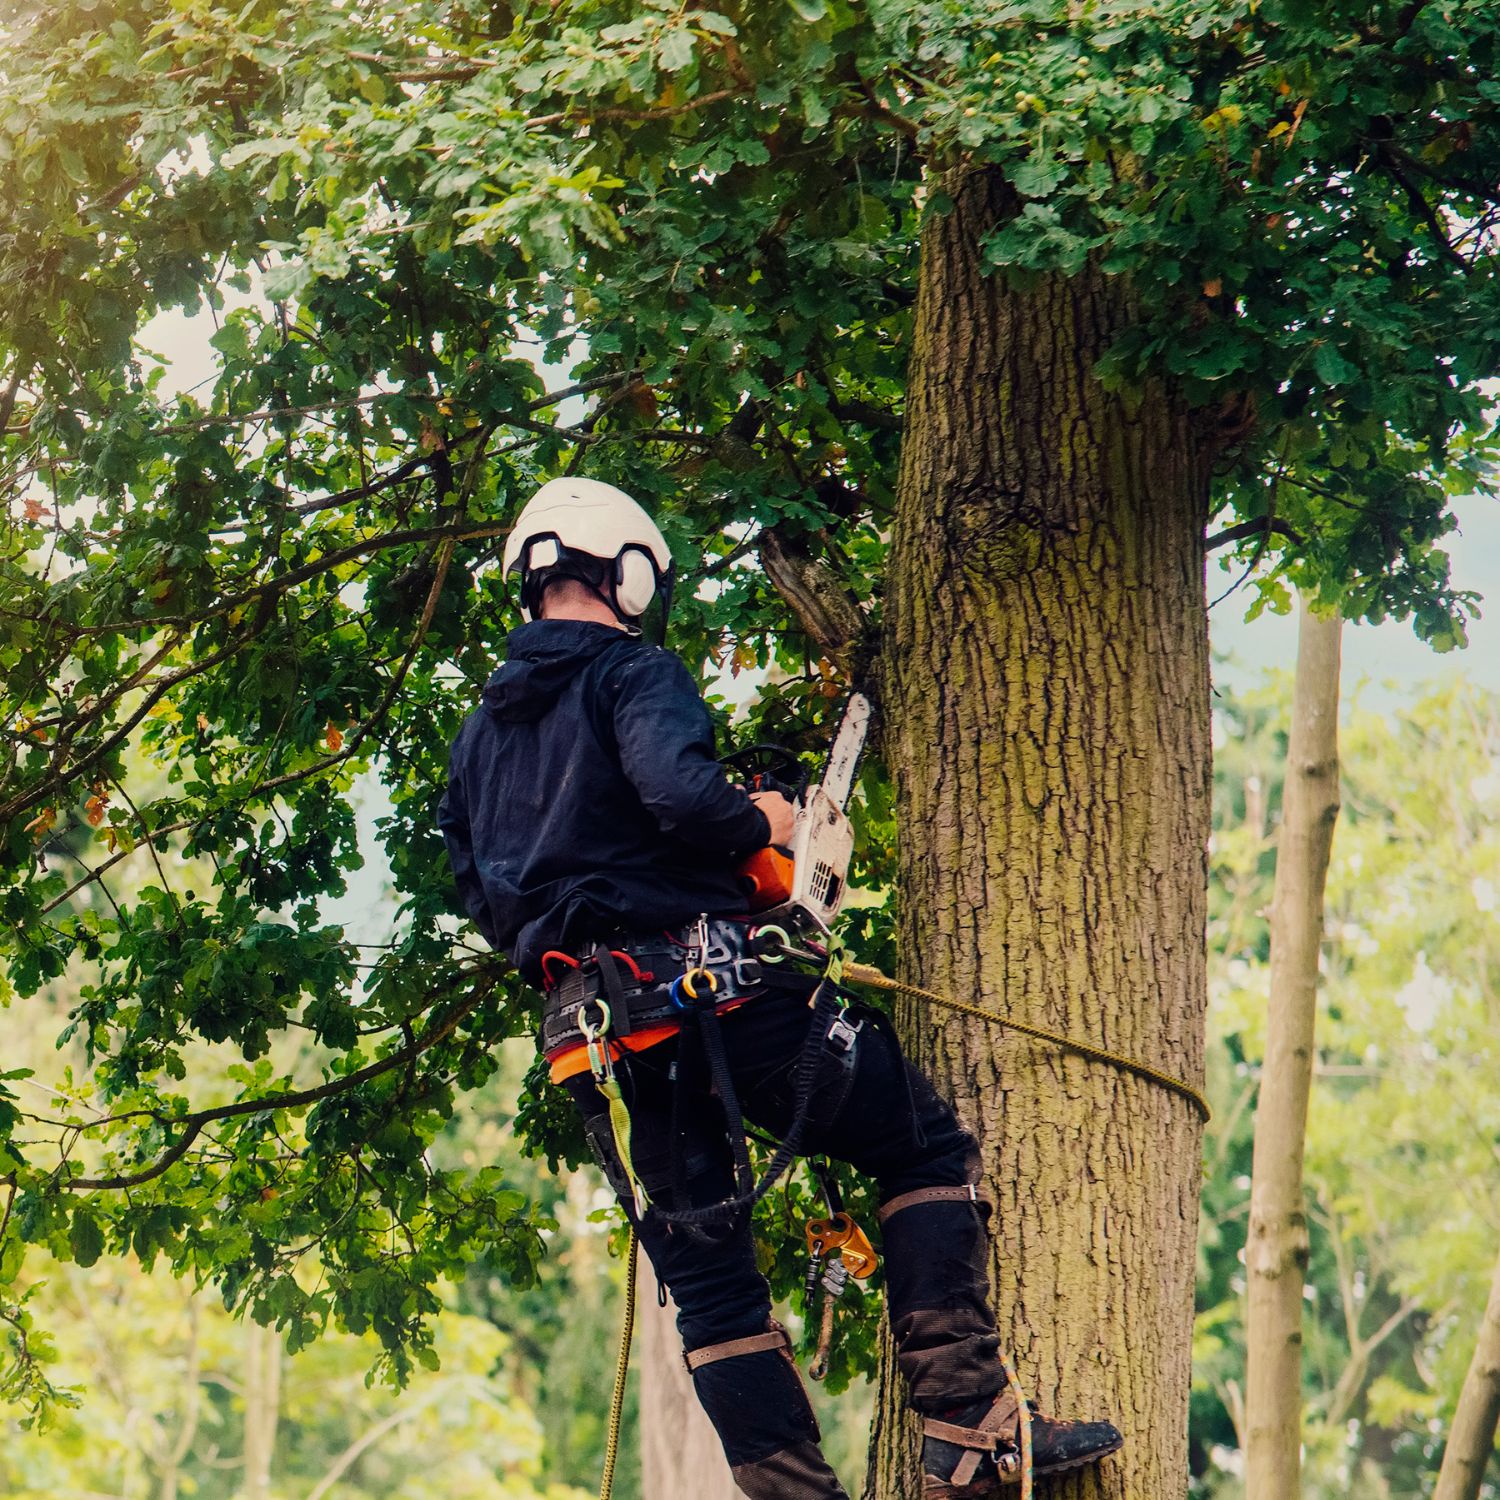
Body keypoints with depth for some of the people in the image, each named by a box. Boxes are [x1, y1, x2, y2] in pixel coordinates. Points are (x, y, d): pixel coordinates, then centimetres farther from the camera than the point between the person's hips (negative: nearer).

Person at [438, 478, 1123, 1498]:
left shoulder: (481, 733, 19)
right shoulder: (632, 671, -4)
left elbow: (485, 900, 19)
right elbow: (677, 791, -23)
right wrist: (758, 821, -4)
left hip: (586, 1029, 7)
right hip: (707, 985, -7)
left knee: (709, 1282, 11)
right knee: (929, 1145, 2)